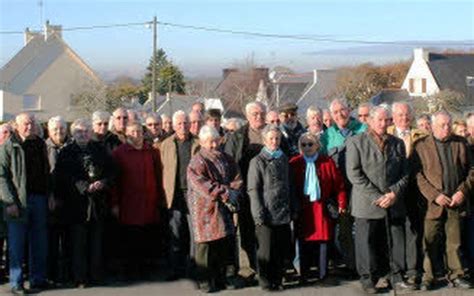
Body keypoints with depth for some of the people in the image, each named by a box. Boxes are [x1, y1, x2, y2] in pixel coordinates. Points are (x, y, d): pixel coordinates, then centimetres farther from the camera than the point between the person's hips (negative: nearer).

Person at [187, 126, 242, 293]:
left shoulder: (226, 159, 13)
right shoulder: (197, 162, -7)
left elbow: (237, 180, 8)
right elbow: (202, 185, -18)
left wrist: (232, 194, -12)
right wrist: (225, 193, -18)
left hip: (224, 209, 6)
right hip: (205, 210, -6)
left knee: (225, 244, 8)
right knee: (206, 246, -4)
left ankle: (220, 279, 20)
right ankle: (206, 282, 5)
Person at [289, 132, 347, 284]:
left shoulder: (327, 162, 2)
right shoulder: (294, 163, 3)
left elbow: (338, 184, 2)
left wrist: (341, 204, -3)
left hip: (322, 208, 0)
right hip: (303, 210, 0)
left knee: (323, 240, 2)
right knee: (304, 242, 4)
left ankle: (323, 275, 12)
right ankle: (304, 275, 13)